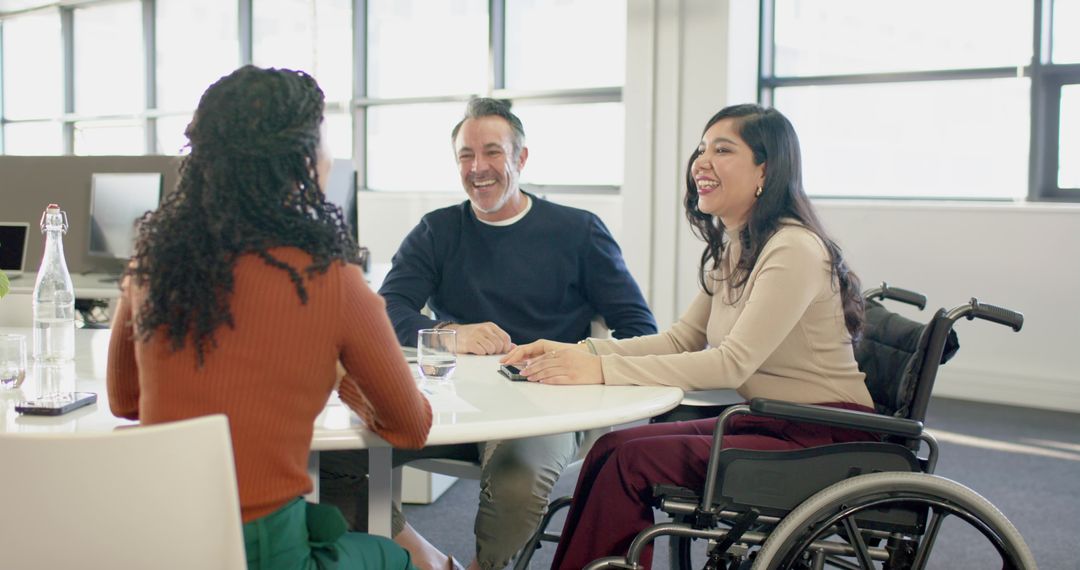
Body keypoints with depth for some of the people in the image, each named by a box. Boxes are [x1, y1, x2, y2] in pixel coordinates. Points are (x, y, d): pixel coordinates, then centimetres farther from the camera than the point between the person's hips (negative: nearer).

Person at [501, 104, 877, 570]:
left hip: (824, 439, -8)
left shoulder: (794, 250, -18)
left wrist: (604, 369, -27)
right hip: (770, 423, 8)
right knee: (611, 448, -9)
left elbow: (733, 364, -24)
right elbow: (681, 339, 11)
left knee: (632, 461, -19)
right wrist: (578, 353, -2)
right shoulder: (730, 250, 10)